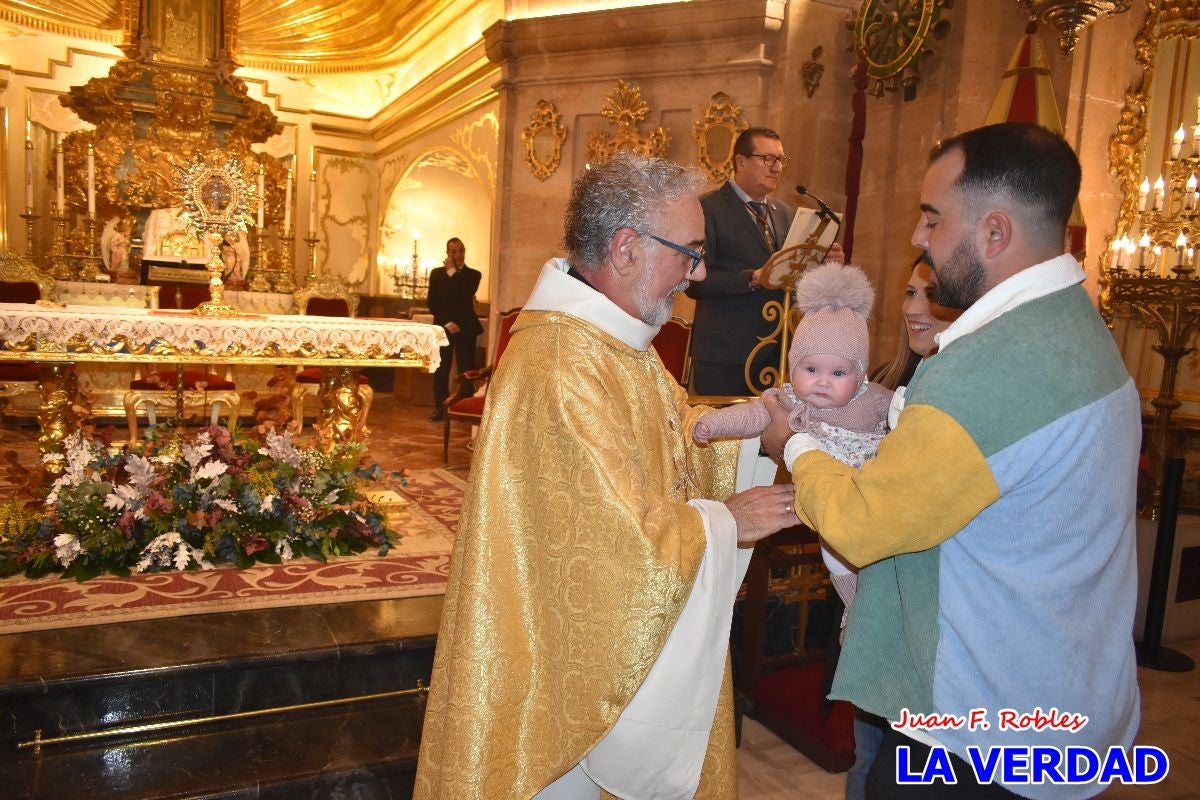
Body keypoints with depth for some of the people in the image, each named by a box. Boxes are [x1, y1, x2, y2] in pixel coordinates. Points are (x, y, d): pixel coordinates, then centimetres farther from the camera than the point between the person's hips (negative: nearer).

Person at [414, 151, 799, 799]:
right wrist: (725, 521, -15)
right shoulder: (561, 368, -29)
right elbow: (625, 542, -29)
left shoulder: (617, 342, 5)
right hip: (574, 662, -10)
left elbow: (676, 437, 13)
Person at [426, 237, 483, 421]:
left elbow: (465, 296, -12)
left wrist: (452, 272, -7)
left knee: (466, 370, -7)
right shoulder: (436, 273, 10)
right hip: (443, 326, 2)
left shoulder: (473, 275, 6)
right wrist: (447, 323, -7)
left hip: (465, 328, -2)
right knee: (441, 370, 0)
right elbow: (432, 303, 4)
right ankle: (440, 408, 7)